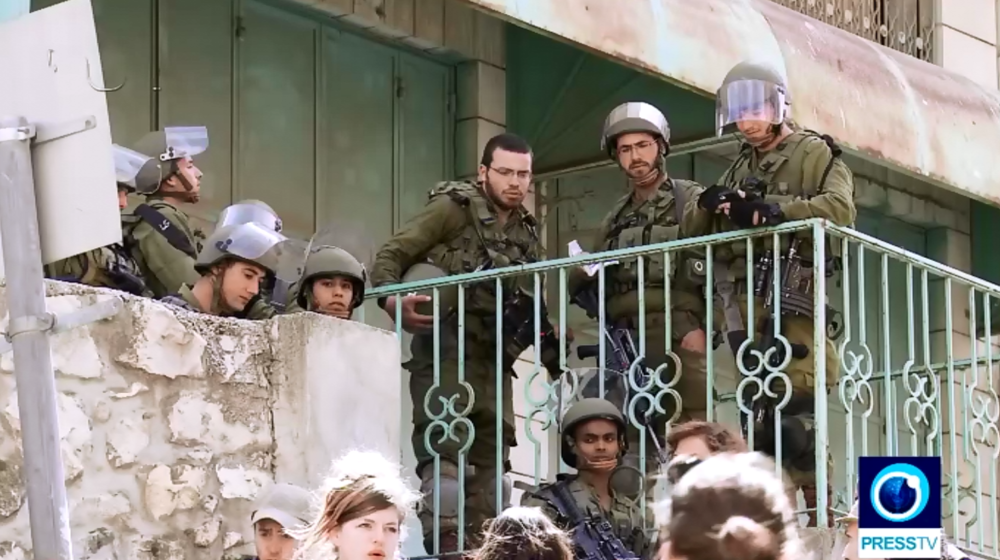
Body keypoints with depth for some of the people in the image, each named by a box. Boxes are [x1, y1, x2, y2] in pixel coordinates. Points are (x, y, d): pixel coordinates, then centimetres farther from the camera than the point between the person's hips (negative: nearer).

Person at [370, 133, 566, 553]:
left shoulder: (527, 233, 17)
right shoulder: (453, 208, -1)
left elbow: (527, 306, 19)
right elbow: (390, 255, -6)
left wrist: (548, 337, 0)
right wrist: (391, 298, -25)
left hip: (494, 359, 7)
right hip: (446, 349, -7)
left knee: (492, 454, 6)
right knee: (444, 448, -11)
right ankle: (444, 544, -14)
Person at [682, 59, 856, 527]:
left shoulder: (815, 154, 4)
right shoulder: (739, 168, 24)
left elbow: (840, 210, -14)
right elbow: (692, 231, 20)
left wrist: (772, 208, -24)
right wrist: (707, 205, -3)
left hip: (791, 298, -6)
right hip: (744, 303, 6)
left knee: (794, 412, -15)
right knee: (758, 411, 6)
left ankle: (821, 518, -12)